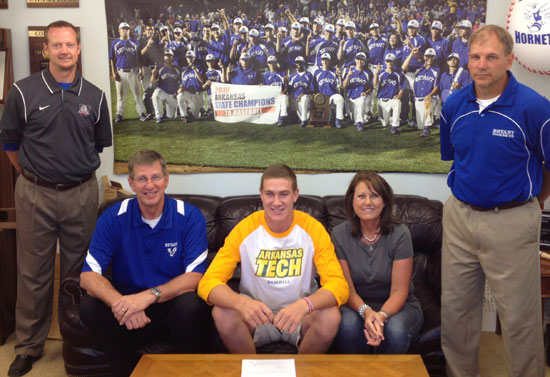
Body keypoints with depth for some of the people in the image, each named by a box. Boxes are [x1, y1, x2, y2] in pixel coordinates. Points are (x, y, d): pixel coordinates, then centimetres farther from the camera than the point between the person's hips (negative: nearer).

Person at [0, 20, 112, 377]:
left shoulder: (94, 96, 3)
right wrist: (34, 173, 12)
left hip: (82, 194, 2)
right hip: (35, 195, -2)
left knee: (78, 270, 12)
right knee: (34, 273, 6)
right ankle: (29, 346, 21)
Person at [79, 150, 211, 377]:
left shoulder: (190, 217, -8)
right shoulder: (113, 218, -4)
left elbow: (195, 276, -14)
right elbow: (88, 275, -11)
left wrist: (149, 296, -31)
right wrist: (120, 303, -32)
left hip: (173, 309, -2)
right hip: (129, 308, 2)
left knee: (190, 304, -33)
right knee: (89, 306, -24)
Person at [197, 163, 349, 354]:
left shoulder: (313, 229, -11)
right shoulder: (245, 230, -11)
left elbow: (339, 284, -19)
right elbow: (208, 282, -17)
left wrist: (304, 305, -41)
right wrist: (242, 302, -40)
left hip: (300, 316, 0)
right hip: (256, 314, 0)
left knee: (331, 316, -30)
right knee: (222, 313, -29)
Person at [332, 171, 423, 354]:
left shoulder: (400, 234, -11)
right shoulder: (339, 234, -6)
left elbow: (399, 291, -14)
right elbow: (347, 289, -9)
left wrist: (382, 315, -34)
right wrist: (366, 312, -30)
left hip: (395, 306, -1)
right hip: (356, 305, 1)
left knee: (395, 330, -33)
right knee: (347, 325, -32)